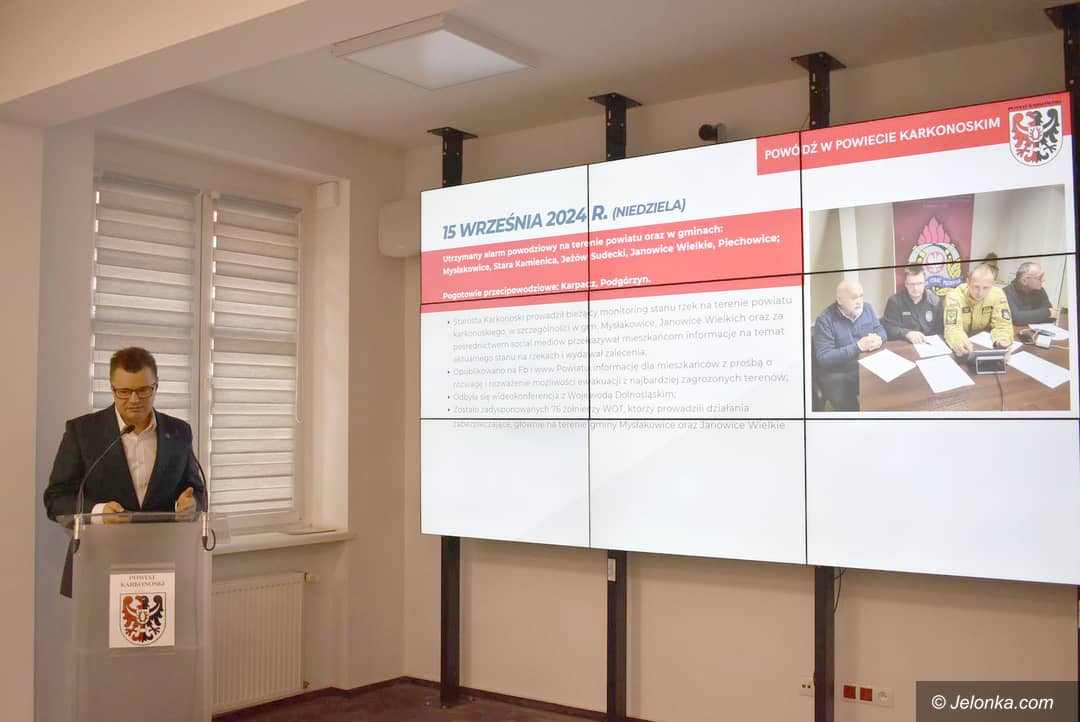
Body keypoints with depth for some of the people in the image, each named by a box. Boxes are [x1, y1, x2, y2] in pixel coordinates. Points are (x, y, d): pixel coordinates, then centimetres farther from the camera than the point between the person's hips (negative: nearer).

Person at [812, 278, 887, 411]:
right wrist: (857, 347, -25)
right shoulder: (825, 320, -13)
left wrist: (878, 339, -15)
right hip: (838, 375, -5)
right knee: (846, 403, -31)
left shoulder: (867, 308, 7)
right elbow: (823, 358, -19)